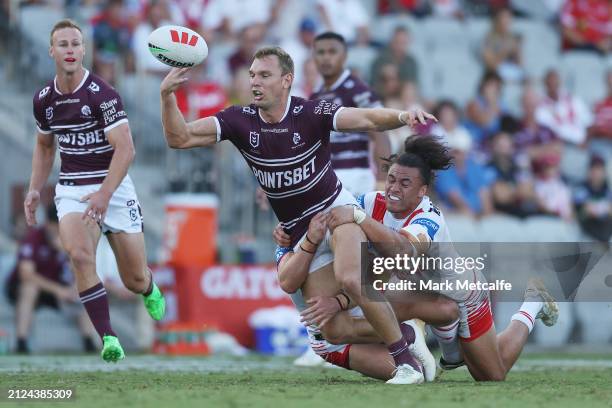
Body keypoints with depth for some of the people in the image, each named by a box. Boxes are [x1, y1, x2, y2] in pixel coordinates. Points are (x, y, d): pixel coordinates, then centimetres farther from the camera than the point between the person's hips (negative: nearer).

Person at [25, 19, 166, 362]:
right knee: (79, 254, -27)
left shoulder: (103, 94, -15)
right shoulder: (44, 100, 2)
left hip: (114, 188, -3)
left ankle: (149, 288, 44)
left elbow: (125, 149, -20)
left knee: (135, 279, 3)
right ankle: (108, 338, -23)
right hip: (72, 190, 3)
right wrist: (35, 190, 10)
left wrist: (104, 194, -29)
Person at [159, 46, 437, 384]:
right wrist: (167, 95, -27)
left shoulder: (311, 114, -18)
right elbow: (180, 138, -11)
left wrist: (402, 116, -47)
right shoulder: (241, 120, -9)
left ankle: (407, 363, -24)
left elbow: (366, 119, -27)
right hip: (297, 230, 4)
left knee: (350, 278, -33)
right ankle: (401, 335, 23)